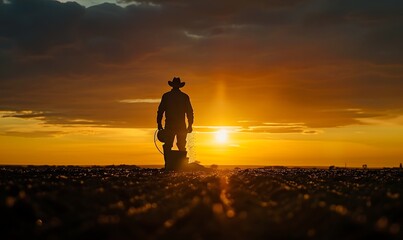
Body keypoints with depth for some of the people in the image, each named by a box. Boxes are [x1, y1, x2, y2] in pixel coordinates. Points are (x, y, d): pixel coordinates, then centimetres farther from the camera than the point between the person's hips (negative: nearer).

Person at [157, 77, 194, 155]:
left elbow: (160, 110, 1)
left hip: (169, 125, -1)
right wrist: (190, 125, 8)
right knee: (181, 146, 7)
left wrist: (159, 123, 5)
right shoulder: (185, 96, 4)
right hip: (181, 125, 1)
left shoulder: (166, 96, 2)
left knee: (167, 146, 1)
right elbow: (189, 111, 4)